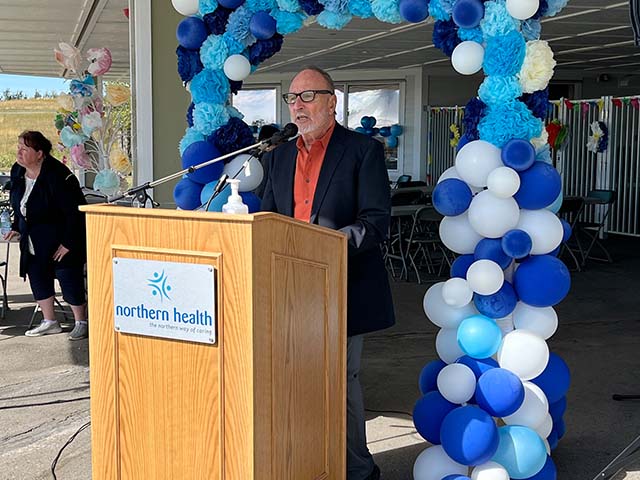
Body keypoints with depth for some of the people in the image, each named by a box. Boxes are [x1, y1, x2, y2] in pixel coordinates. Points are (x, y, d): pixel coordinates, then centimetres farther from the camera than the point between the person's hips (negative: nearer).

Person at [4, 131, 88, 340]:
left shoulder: (57, 176, -25)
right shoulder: (17, 171, 0)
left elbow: (75, 211, -22)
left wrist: (68, 242, -22)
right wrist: (16, 226, 14)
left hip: (60, 237, -8)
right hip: (33, 240, 8)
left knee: (70, 280, -6)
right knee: (37, 277, 10)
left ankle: (81, 323, 10)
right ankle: (50, 322, 23)